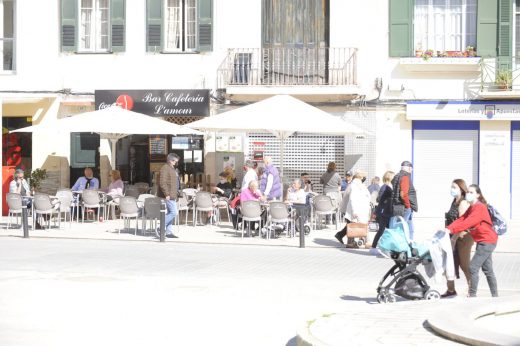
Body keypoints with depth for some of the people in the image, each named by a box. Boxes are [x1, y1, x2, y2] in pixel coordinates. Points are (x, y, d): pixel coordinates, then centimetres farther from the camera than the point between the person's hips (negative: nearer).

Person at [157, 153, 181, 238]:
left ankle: (169, 232, 15)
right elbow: (162, 183, -21)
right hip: (168, 196, -10)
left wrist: (176, 194, 25)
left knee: (170, 213, 11)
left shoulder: (173, 169, 20)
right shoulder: (165, 168, -13)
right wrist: (166, 194, -24)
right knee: (173, 213, -13)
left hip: (173, 196, 10)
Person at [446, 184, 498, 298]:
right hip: (483, 241, 10)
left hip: (487, 241, -10)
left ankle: (472, 295, -8)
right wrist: (448, 228, -15)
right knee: (487, 270, 14)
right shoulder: (471, 208, 13)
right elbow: (461, 220, 0)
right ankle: (495, 296, 21)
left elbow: (467, 223, -30)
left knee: (473, 267, -11)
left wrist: (451, 230, -35)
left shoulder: (479, 208, -18)